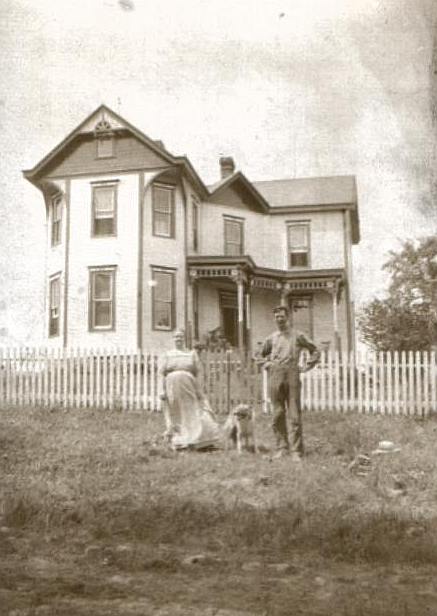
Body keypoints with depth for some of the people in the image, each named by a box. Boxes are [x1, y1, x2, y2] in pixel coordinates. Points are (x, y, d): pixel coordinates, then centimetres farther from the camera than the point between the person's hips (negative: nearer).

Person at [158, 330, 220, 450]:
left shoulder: (192, 354, 12)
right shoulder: (167, 355, 10)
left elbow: (197, 374, 8)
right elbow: (161, 374, 3)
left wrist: (198, 390, 0)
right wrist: (162, 390, -7)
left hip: (189, 388, 0)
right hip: (173, 388, 0)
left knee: (193, 413, -4)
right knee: (176, 416, 2)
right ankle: (178, 443, 7)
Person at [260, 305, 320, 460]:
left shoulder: (298, 336, 6)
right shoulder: (271, 338, 14)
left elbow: (315, 350, 14)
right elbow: (263, 353, 32)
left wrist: (308, 366, 4)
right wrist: (267, 364, 15)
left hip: (292, 375, -3)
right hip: (275, 376, 3)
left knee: (295, 415, -5)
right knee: (277, 414, 3)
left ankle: (297, 451, -2)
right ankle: (282, 448, 13)